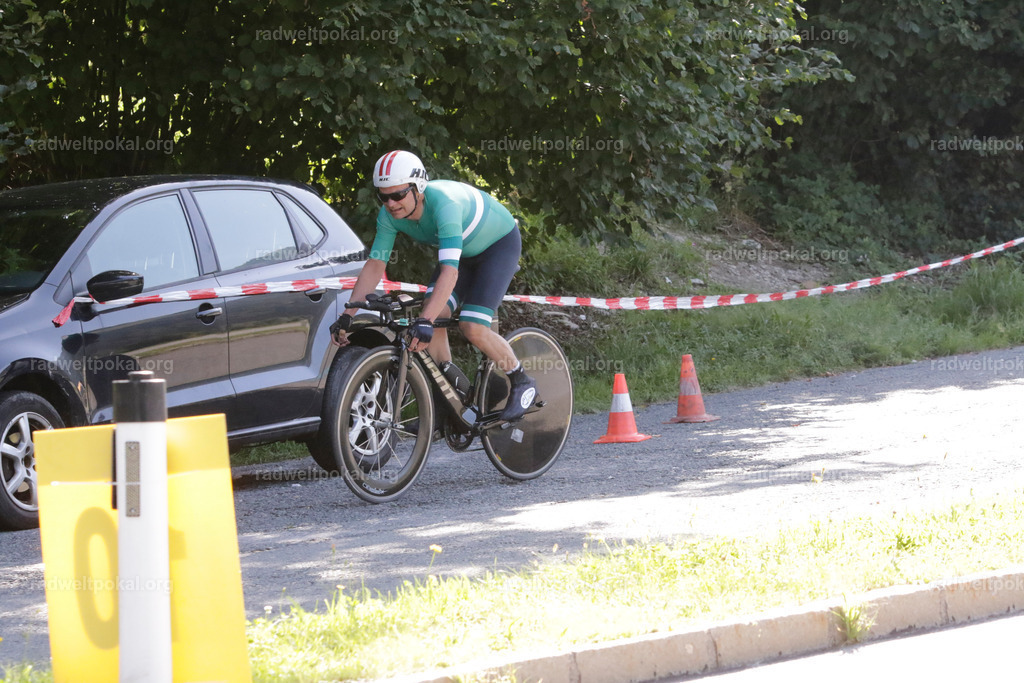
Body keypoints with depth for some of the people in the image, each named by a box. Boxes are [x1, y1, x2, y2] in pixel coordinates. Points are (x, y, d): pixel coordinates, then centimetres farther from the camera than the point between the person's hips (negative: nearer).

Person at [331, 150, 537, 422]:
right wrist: (347, 315, -24)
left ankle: (522, 383, 5)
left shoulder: (444, 203, -41)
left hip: (500, 243, -7)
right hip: (464, 249, 7)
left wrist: (425, 322, -59)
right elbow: (374, 266, -14)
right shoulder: (389, 215, -20)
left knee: (472, 328, -19)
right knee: (434, 316, -15)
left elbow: (450, 271, -50)